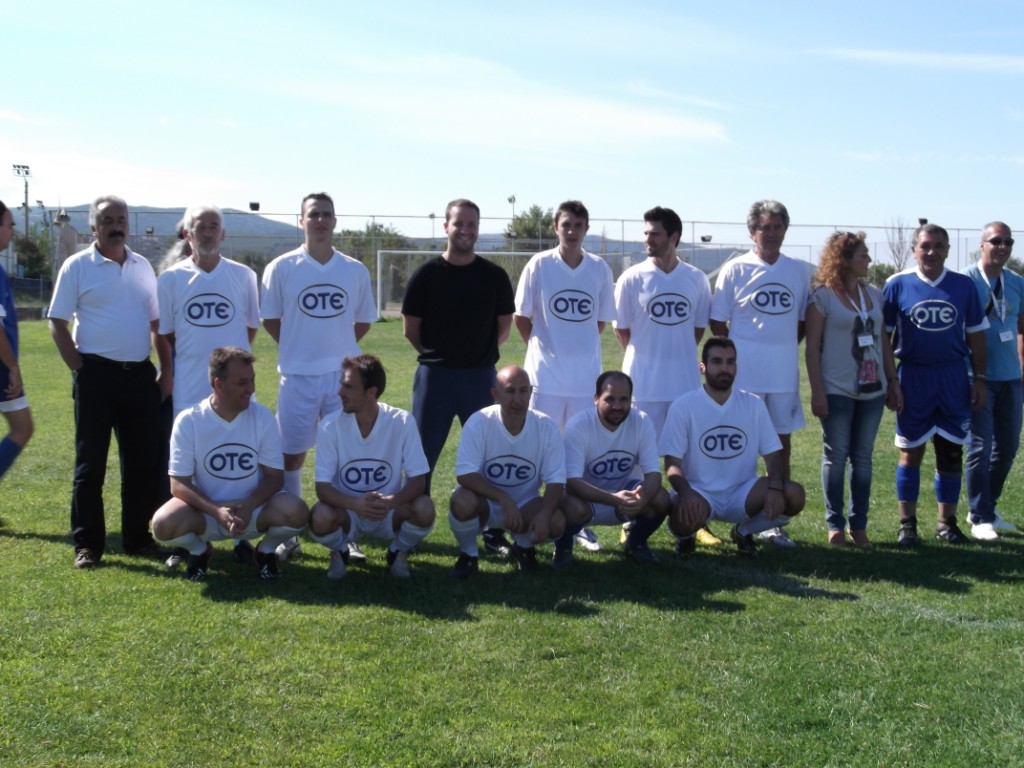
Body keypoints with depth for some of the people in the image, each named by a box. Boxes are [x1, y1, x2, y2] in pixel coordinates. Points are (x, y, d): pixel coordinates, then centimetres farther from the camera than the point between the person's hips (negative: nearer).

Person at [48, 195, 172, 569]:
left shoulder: (142, 267, 11)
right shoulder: (77, 266, -2)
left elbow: (156, 323, 16)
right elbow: (57, 323, -3)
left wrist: (166, 371, 8)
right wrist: (80, 369, -10)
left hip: (140, 374, 4)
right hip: (96, 374, -4)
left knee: (144, 461, 8)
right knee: (90, 463, 1)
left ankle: (138, 537, 19)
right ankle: (87, 544, 8)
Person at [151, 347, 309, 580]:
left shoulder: (263, 417, -9)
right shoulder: (188, 421, -12)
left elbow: (274, 476, -6)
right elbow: (179, 484, -12)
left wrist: (248, 506, -25)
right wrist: (216, 511, -28)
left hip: (254, 510, 1)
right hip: (206, 513, 0)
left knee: (296, 512, -29)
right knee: (164, 524, -30)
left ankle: (266, 550, 6)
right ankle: (200, 550, 6)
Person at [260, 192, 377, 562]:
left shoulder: (355, 270, 4)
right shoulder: (282, 267, -1)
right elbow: (270, 319, 6)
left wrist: (335, 347, 6)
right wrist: (300, 347, 4)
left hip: (344, 374, 2)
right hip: (297, 375, -1)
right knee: (291, 453, 3)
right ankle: (287, 535, 14)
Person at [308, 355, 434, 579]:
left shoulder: (402, 422, -15)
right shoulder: (330, 426, -15)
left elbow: (418, 480, -14)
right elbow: (322, 487, -15)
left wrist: (391, 502, -35)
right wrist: (355, 504, -36)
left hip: (389, 513, 0)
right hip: (347, 512, 0)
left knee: (424, 508, -30)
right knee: (321, 517, -33)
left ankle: (400, 551, 4)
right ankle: (339, 551, 4)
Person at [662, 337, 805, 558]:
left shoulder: (754, 405, 3)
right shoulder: (683, 407, -6)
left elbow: (773, 454, 2)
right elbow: (672, 462, -9)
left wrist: (776, 487, -19)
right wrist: (685, 492, -31)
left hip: (742, 492, 3)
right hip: (699, 492, -3)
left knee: (794, 495, -22)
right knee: (683, 515, -38)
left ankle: (744, 531, 8)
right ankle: (686, 536, 4)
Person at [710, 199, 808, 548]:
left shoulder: (798, 271, 8)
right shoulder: (735, 270, -2)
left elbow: (804, 319, 16)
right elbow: (717, 322, 2)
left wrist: (784, 348, 5)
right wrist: (739, 352, -2)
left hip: (784, 372, 4)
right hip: (744, 373, -4)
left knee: (782, 444, 7)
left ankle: (773, 522, 16)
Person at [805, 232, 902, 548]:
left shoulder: (874, 294, 10)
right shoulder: (823, 296, -6)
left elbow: (884, 341, 14)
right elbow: (812, 347, -7)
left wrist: (893, 381, 10)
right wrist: (817, 392, -12)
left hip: (872, 390, 5)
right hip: (837, 390, -5)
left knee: (863, 457, 7)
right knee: (835, 456, 1)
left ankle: (859, 524, 13)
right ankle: (835, 524, 9)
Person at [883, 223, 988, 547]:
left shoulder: (964, 286, 4)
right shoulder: (898, 284, -2)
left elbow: (975, 335, 9)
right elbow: (883, 335, 1)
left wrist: (979, 378, 5)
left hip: (954, 377, 2)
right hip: (913, 377, -2)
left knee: (951, 451, 7)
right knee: (911, 451, 3)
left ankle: (947, 522, 17)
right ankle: (907, 523, 12)